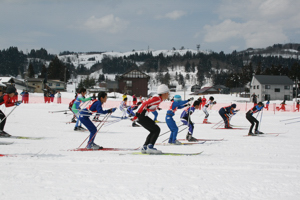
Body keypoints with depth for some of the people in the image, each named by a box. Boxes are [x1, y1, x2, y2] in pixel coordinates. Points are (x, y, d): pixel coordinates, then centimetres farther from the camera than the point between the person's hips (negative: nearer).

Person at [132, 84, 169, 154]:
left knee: (153, 131, 16)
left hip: (142, 116, 10)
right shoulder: (157, 99, -15)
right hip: (141, 116, -10)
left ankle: (144, 147, 15)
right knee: (157, 129, -7)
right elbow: (145, 104, -23)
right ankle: (150, 147, -11)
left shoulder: (159, 100, 16)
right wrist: (137, 115, -25)